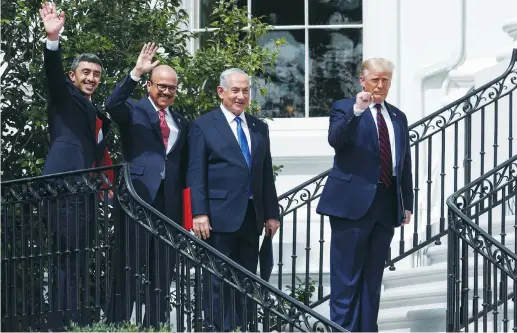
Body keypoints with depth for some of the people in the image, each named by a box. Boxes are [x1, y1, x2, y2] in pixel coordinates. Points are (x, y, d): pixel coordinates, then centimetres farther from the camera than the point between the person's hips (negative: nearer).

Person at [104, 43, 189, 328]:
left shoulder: (181, 122, 17)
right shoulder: (134, 111, 3)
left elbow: (184, 165, 16)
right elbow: (112, 104, -20)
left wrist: (186, 205, 9)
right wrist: (136, 73, -27)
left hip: (169, 204, 5)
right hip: (139, 198, -5)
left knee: (163, 272, 8)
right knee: (129, 269, -4)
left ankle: (156, 326, 14)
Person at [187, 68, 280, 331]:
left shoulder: (259, 128, 15)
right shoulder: (203, 126, -2)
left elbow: (266, 174, 15)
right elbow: (196, 174, -6)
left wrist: (272, 214, 11)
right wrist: (199, 213, -14)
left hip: (252, 217, 6)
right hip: (220, 217, -6)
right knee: (218, 280, -4)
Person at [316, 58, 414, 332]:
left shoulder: (398, 118, 18)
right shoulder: (344, 109, 1)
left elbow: (405, 164, 20)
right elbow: (335, 139, -19)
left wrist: (407, 203, 15)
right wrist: (356, 111, -31)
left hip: (386, 206, 5)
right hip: (353, 203, -5)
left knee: (373, 276, 9)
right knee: (347, 276, -5)